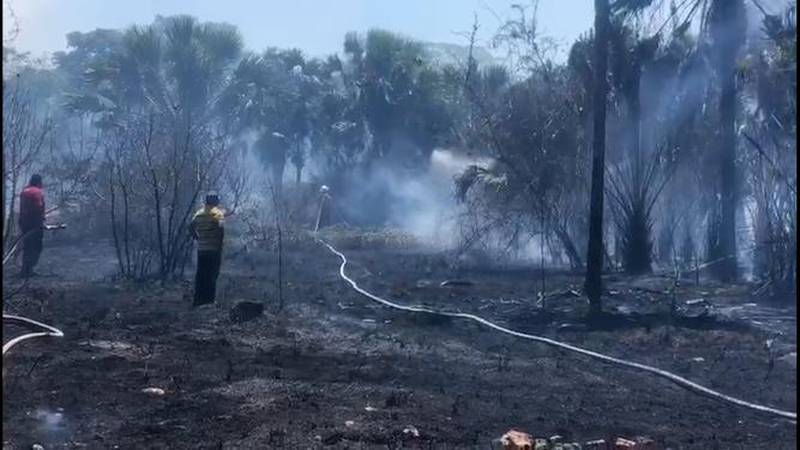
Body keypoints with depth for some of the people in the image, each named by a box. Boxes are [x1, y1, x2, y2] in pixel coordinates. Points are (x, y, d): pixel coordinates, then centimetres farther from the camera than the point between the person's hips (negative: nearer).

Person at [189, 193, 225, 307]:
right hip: (214, 249, -4)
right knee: (212, 275, 1)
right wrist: (220, 242, -9)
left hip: (201, 249, 4)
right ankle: (209, 299, 0)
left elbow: (191, 227, 6)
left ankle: (198, 299, 13)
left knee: (200, 275, 10)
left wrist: (197, 238, 13)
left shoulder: (199, 213, 9)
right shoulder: (218, 213, -6)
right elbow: (221, 228, -20)